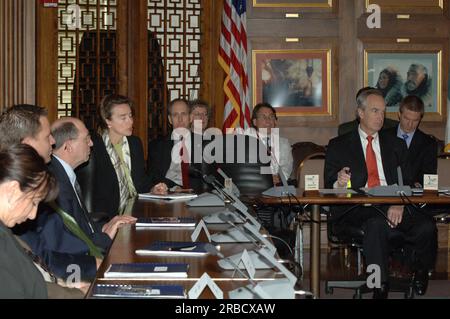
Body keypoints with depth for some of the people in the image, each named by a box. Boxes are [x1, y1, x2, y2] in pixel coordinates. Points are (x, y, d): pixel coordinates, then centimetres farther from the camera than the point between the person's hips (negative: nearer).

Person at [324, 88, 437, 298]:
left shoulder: (396, 145, 22)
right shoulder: (338, 146, 14)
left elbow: (406, 182, 12)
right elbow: (329, 186, 8)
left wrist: (399, 204, -10)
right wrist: (339, 184, -18)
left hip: (393, 209, 3)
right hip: (357, 212, -3)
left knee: (426, 227, -27)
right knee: (376, 224, -38)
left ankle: (420, 273, 1)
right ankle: (380, 288, -27)